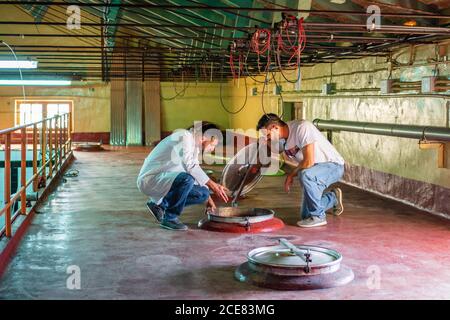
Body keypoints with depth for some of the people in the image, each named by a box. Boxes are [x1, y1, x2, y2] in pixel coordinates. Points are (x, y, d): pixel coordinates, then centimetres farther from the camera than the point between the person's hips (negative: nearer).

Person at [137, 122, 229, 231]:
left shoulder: (194, 146, 11)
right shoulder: (184, 136, -17)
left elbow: (196, 173, 23)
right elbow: (190, 166, -31)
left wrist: (208, 198, 25)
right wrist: (212, 185, -30)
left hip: (165, 181, 9)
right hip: (150, 179, -9)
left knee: (203, 194, 0)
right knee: (187, 179, -33)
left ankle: (160, 204, 11)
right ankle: (170, 218, -14)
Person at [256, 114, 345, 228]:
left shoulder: (302, 127, -26)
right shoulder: (280, 141, -3)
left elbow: (309, 161, -30)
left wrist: (291, 175, -17)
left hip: (333, 165, -8)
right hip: (316, 169, 8)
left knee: (305, 174, -38)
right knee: (306, 215, 8)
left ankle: (318, 216, -19)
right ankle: (333, 198, 34)